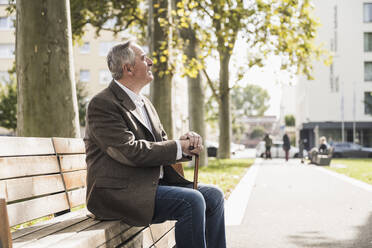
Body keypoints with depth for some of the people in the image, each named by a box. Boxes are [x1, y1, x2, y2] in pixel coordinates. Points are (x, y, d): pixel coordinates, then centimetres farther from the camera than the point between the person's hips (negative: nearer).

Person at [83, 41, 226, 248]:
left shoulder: (145, 103, 19)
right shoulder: (103, 104, -11)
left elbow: (162, 145, 17)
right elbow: (129, 151, -21)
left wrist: (188, 142, -6)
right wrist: (179, 147, -14)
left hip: (152, 184, 9)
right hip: (118, 192, -9)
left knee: (214, 196, -1)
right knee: (191, 202, -25)